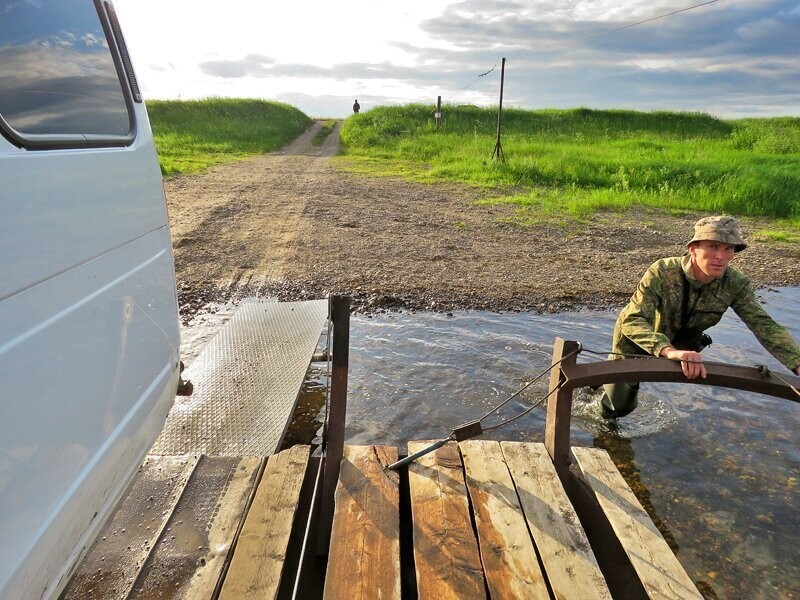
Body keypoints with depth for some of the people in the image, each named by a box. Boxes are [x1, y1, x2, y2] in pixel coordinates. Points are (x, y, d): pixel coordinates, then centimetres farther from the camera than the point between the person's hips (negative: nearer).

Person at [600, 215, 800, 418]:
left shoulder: (736, 284, -24)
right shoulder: (662, 273, -38)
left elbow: (764, 325, -25)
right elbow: (632, 321, -46)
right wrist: (669, 350, -63)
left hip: (680, 340, 4)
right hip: (635, 339, -4)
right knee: (617, 405, 8)